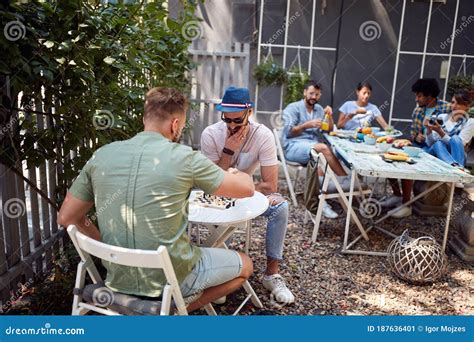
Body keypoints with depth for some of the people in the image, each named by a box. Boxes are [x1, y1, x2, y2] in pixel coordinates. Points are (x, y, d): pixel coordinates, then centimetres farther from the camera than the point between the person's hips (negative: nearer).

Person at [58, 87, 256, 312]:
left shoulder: (101, 155, -3)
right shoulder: (183, 158, -15)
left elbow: (66, 218, 3)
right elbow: (247, 188, -5)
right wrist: (234, 173, 17)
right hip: (168, 279, -6)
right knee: (245, 265, 18)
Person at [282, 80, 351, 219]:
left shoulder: (319, 109, 18)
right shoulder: (293, 108, 3)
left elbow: (330, 130, 15)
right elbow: (289, 132, -9)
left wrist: (329, 116, -3)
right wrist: (308, 125, -20)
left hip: (314, 147, 5)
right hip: (293, 146, -5)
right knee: (323, 148, -32)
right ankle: (346, 180, -23)